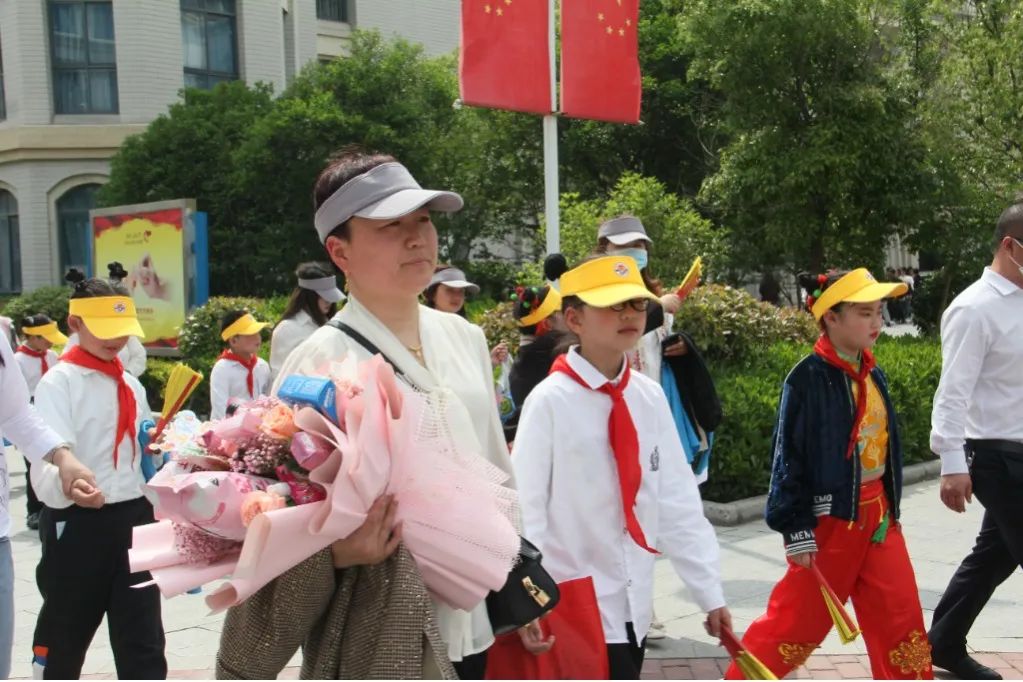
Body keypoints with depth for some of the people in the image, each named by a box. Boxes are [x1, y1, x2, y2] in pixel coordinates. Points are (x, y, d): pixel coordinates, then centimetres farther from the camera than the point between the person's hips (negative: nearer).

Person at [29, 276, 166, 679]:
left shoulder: (131, 385, 12)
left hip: (133, 519, 5)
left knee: (143, 641, 5)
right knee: (64, 638, 10)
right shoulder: (58, 381, -8)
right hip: (77, 524, -5)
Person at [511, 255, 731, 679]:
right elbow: (523, 512, -13)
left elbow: (678, 501, 4)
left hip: (633, 605, 5)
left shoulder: (651, 398, 1)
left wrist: (709, 592, 4)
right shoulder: (550, 401, -15)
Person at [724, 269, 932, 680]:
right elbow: (789, 458, -15)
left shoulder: (873, 375, 7)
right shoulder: (807, 378, -16)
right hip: (831, 515, -7)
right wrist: (796, 529, -16)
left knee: (901, 617, 8)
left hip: (876, 512, 7)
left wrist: (889, 507, 18)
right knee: (798, 618, 3)